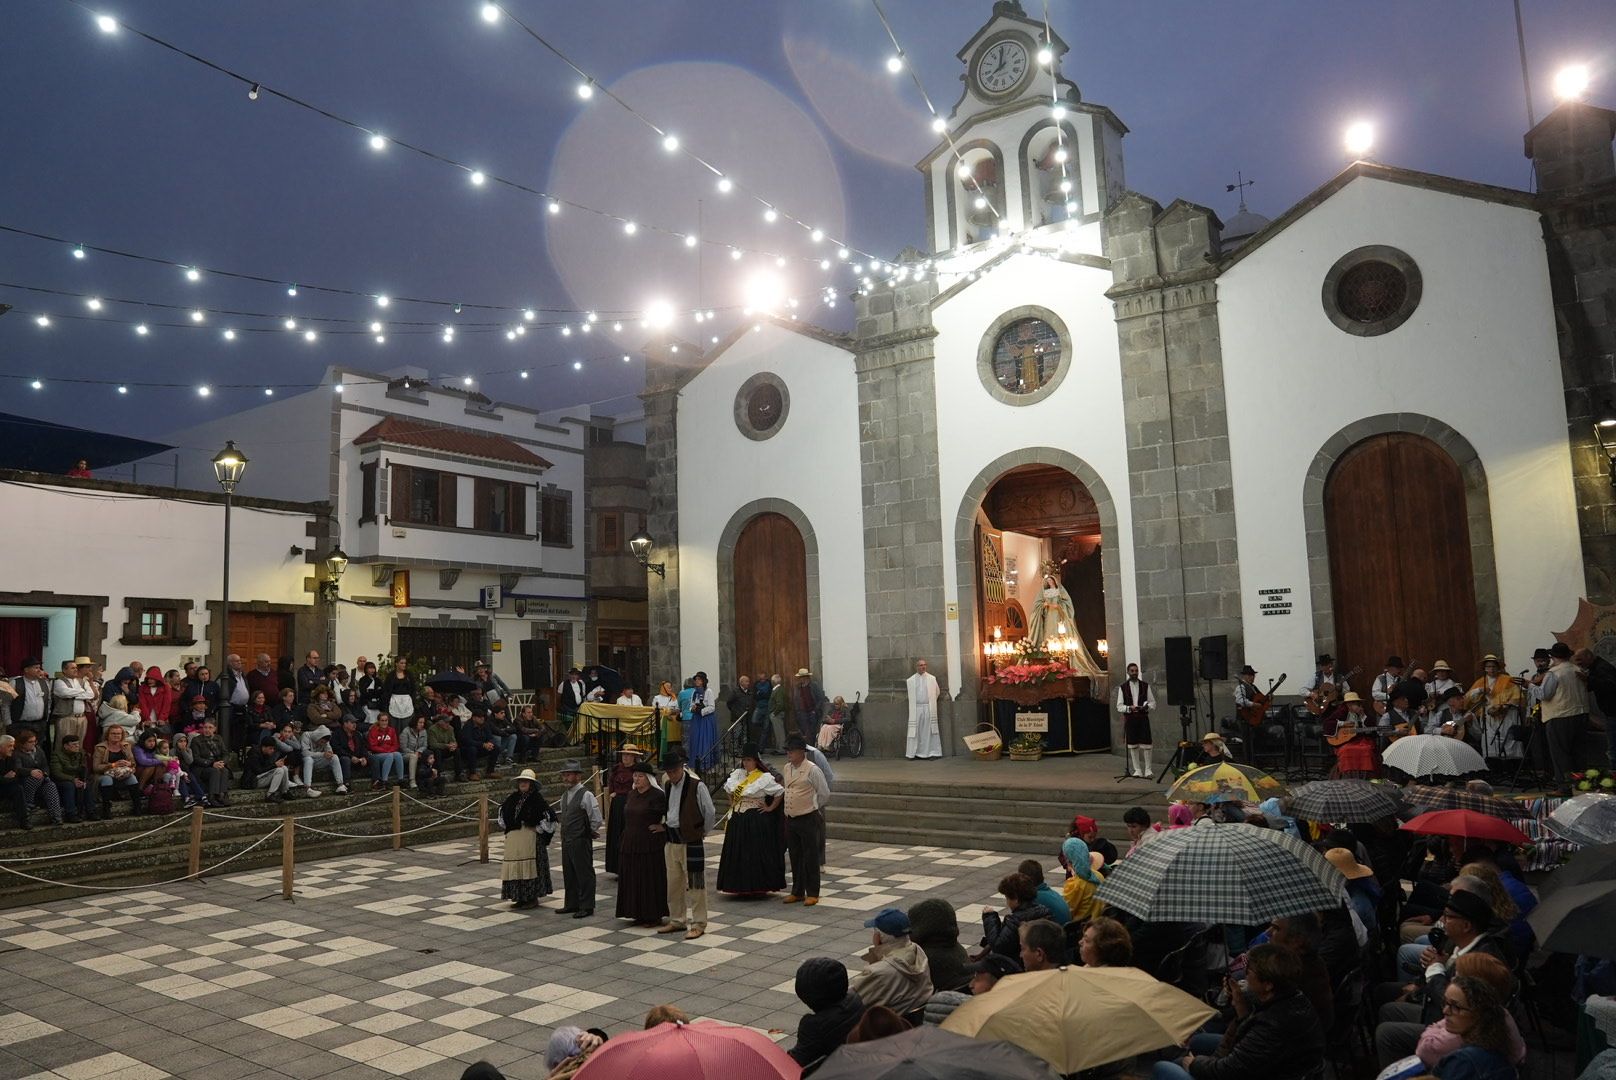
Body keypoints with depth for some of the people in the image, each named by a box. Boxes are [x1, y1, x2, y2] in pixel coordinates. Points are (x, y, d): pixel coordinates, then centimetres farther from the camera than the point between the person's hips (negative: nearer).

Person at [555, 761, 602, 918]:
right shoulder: (564, 796, 11)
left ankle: (586, 907, 7)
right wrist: (561, 830, 13)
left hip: (581, 842, -8)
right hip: (566, 841, 8)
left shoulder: (586, 795, -15)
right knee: (568, 874, 16)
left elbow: (597, 820, -14)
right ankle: (571, 904, 28)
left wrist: (590, 832, -2)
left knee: (584, 874, 0)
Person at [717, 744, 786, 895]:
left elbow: (780, 792, -10)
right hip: (738, 819, 6)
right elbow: (728, 788, 25)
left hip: (756, 820, -6)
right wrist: (732, 804, 15)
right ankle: (741, 887, 17)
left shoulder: (764, 778, -10)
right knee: (738, 853, 8)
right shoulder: (737, 774, 8)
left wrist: (770, 808, -9)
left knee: (757, 853, -2)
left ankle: (759, 887, 8)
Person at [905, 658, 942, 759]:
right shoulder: (910, 680, 4)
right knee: (915, 731, -1)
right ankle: (913, 753, 1)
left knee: (928, 730, 0)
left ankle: (931, 752, 4)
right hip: (916, 709, 0)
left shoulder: (932, 679, 4)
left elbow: (937, 692, 15)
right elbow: (910, 695, 12)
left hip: (928, 708, 0)